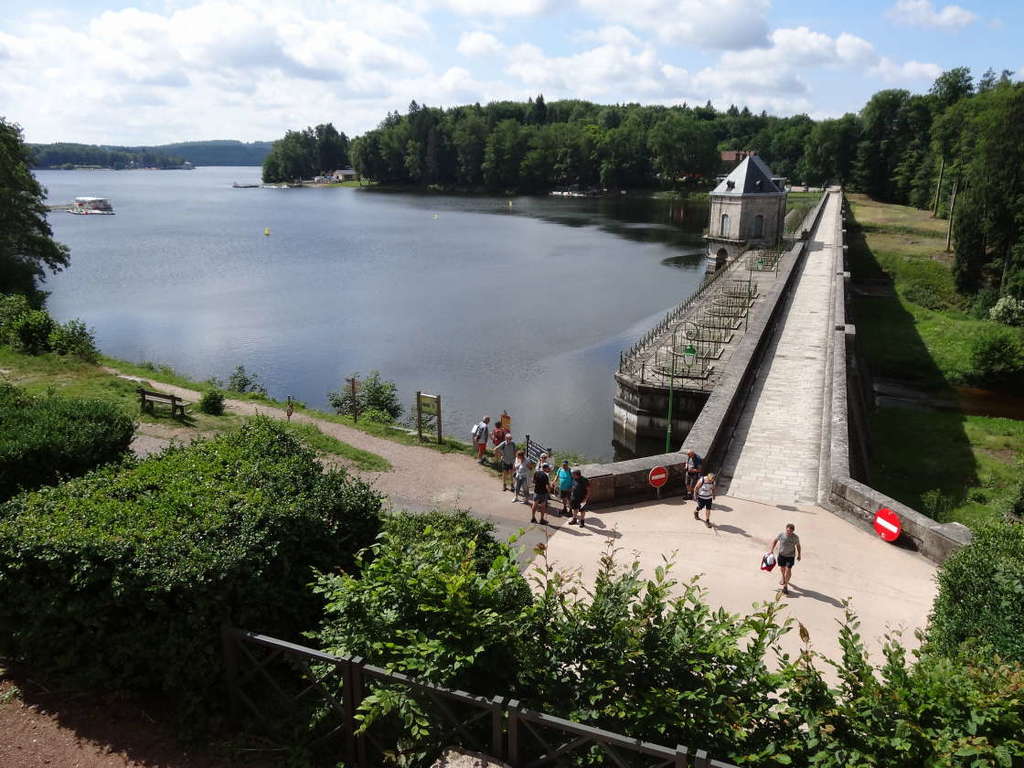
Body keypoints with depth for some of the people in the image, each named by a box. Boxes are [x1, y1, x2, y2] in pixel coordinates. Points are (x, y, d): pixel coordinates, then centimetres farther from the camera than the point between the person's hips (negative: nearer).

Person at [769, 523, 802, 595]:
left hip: (790, 556, -2)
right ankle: (783, 578, 52)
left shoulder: (795, 537, -17)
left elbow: (798, 545, 1)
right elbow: (775, 541, 1)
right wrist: (771, 550, 1)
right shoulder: (781, 534, -16)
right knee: (782, 568, 20)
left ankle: (785, 586, 6)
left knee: (788, 570, -6)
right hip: (781, 554, 2)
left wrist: (799, 555, 10)